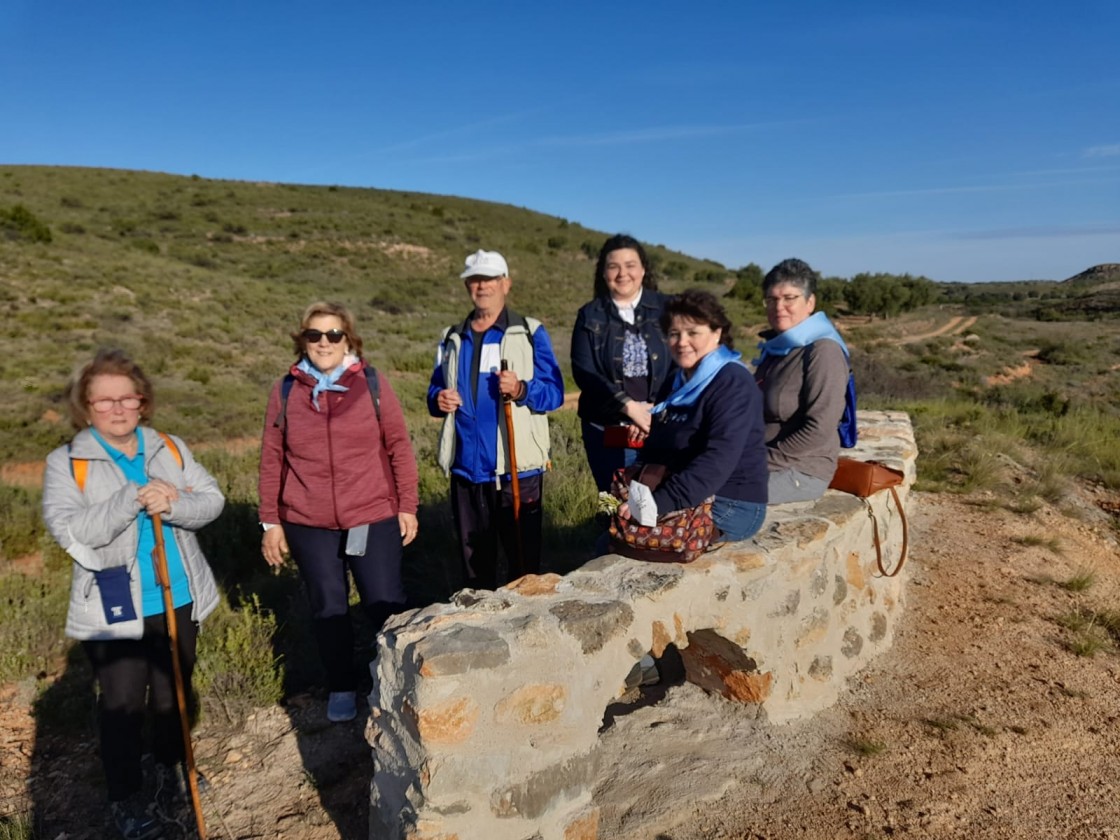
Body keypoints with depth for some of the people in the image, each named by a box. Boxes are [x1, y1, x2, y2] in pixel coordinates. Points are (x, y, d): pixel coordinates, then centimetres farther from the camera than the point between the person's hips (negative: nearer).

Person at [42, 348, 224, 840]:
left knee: (173, 692, 20)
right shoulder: (66, 464, -8)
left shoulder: (170, 449, 2)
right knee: (121, 703, 8)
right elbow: (67, 530, -20)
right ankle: (126, 797, 29)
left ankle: (172, 767, 43)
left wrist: (171, 505, -25)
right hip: (114, 609, -3)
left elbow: (211, 500, -5)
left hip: (178, 600, 3)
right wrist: (133, 499, -30)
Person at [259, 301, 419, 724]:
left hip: (374, 519, -1)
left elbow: (399, 446, -1)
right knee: (328, 609, 13)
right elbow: (272, 460, 4)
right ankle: (341, 689, 33)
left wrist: (408, 506, -2)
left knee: (385, 605, 3)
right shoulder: (286, 391, 1)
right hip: (308, 525, 2)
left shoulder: (372, 384, -3)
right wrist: (270, 521, 4)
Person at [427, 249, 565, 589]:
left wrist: (521, 390, -23)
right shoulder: (453, 338, 15)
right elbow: (435, 390, 20)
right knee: (474, 560, 14)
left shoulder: (530, 333, 1)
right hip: (465, 468, 4)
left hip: (516, 468, -4)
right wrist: (438, 400, -3)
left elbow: (554, 392, -4)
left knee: (524, 557, 1)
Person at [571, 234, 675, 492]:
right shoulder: (590, 316, 6)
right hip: (605, 430, 1)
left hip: (661, 427, 0)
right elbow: (583, 372, -4)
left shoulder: (666, 309, 4)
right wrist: (629, 405, -16)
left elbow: (680, 366, -1)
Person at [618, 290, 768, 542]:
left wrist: (660, 503, -34)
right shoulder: (681, 382, 14)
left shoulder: (733, 383, -14)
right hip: (692, 503, 8)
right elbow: (654, 450, 17)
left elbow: (718, 461, -27)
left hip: (730, 508, -8)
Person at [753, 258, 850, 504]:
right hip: (761, 461, 8)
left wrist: (766, 460, -17)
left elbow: (819, 429, -21)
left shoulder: (823, 352, -14)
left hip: (801, 472, -8)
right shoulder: (776, 346, 11)